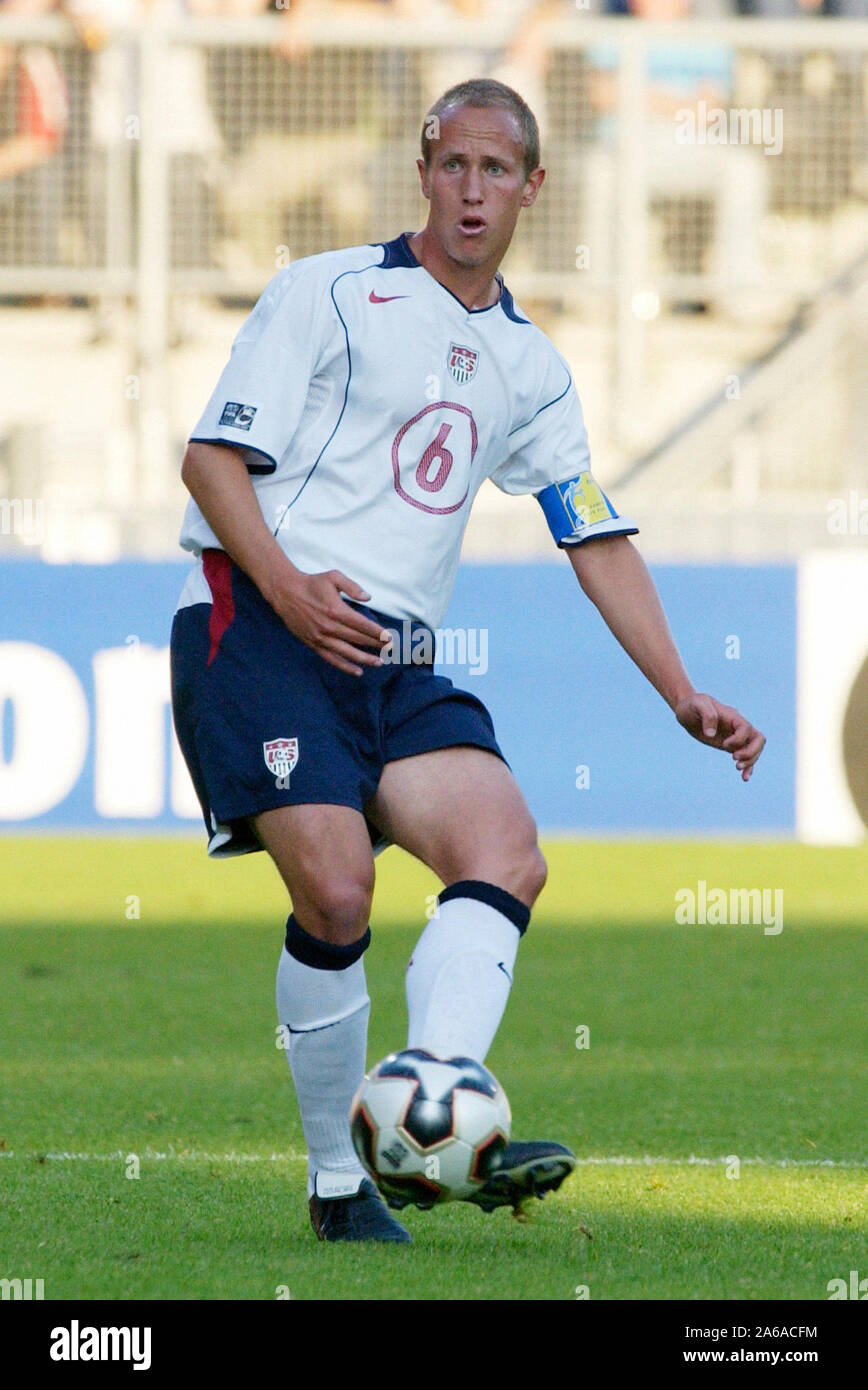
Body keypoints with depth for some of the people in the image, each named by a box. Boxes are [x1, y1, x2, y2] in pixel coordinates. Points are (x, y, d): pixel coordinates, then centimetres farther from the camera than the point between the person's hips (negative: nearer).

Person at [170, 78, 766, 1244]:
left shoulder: (529, 368, 18)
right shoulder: (326, 294, 1)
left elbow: (598, 540, 19)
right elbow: (213, 455, -4)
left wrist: (683, 696, 9)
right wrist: (287, 588, -19)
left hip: (398, 665, 6)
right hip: (258, 626, -6)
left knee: (506, 857, -20)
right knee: (336, 892, -21)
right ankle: (338, 1182, -9)